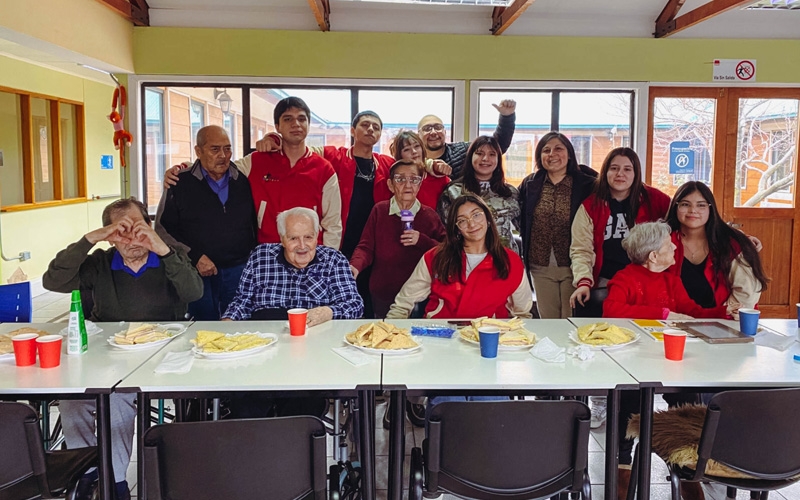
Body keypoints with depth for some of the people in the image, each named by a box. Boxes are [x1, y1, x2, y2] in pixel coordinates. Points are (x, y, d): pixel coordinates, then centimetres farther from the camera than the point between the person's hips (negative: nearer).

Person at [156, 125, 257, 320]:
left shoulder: (243, 180, 6)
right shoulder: (180, 183, 0)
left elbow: (256, 223, 13)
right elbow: (164, 229, 1)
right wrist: (194, 257, -8)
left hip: (240, 270, 2)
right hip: (198, 272, -2)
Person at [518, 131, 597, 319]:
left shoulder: (586, 184, -5)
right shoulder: (530, 185, 6)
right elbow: (521, 223, 14)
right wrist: (524, 258, 8)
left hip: (574, 267, -3)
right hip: (541, 268, 3)